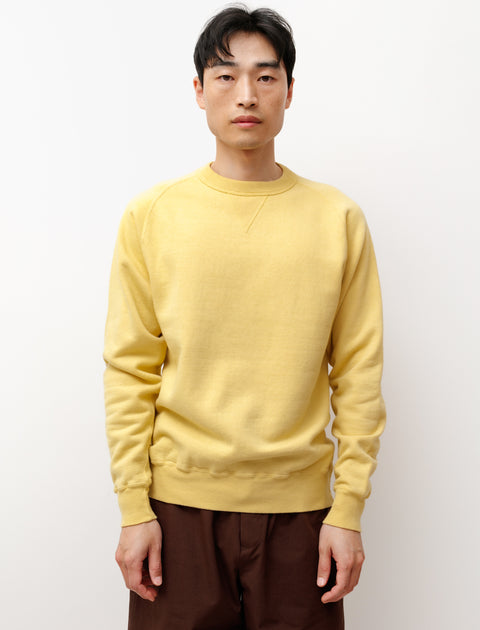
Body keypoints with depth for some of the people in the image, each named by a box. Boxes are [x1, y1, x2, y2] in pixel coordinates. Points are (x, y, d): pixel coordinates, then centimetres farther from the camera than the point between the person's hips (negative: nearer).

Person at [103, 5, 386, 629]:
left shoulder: (339, 219, 1)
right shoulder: (151, 215, 1)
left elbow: (358, 375, 1)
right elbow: (130, 371, 0)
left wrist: (348, 510, -3)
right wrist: (134, 508, -3)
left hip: (299, 507, 0)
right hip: (179, 505, 0)